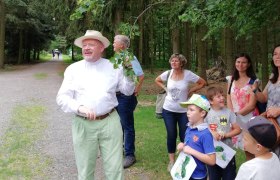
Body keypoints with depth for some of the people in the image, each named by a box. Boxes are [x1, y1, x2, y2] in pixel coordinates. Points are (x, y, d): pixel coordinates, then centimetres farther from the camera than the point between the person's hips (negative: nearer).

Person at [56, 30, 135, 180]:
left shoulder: (113, 67, 6)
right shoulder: (73, 69, 4)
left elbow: (128, 91, 10)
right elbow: (62, 98, -2)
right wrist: (79, 107, -20)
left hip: (109, 122, 0)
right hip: (83, 125, 0)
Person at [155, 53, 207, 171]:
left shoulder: (188, 74, -12)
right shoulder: (168, 74, -5)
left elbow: (203, 83, -2)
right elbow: (157, 80, 15)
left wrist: (190, 91, -6)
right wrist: (166, 89, 2)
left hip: (184, 111, -1)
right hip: (168, 110, 2)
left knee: (184, 136, 5)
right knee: (171, 135, 7)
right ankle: (171, 161, 20)